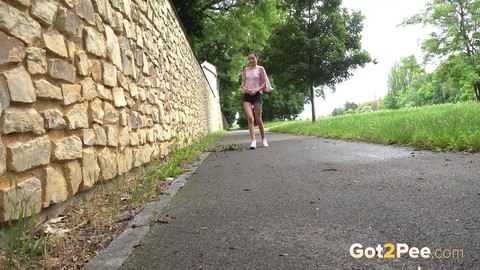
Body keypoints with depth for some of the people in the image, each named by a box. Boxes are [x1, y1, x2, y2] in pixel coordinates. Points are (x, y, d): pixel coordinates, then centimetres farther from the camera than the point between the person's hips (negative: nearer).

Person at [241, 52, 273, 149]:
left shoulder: (260, 69, 4)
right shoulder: (245, 70, 12)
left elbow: (265, 82, 3)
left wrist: (257, 89, -12)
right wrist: (244, 88, -5)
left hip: (256, 95, -2)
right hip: (246, 95, 2)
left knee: (258, 118, 3)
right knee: (250, 118, -15)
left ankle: (264, 139, 21)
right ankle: (253, 141, -17)